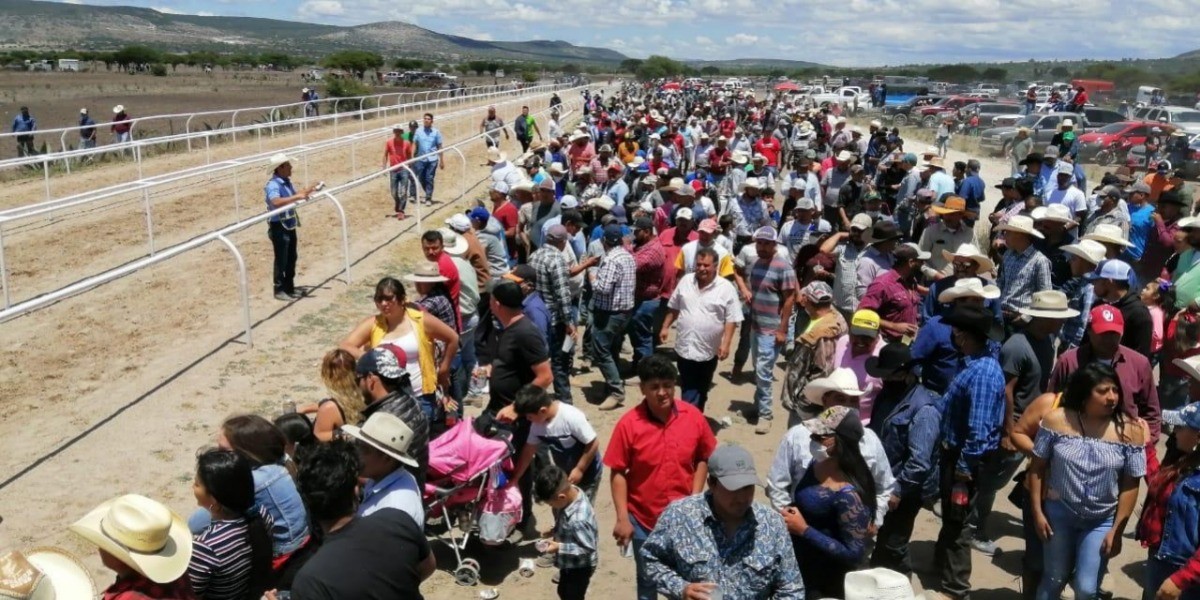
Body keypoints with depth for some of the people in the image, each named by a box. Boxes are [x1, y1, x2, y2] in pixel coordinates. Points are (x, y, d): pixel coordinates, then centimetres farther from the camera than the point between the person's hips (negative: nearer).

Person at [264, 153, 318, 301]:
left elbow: (293, 196, 25)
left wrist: (307, 191, 11)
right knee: (281, 260, 1)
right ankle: (279, 290, 12)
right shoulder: (273, 185, -22)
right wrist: (297, 197, -42)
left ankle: (289, 287, 29)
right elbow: (276, 202, -40)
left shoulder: (287, 181, 6)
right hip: (278, 226, -9)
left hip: (290, 225, 9)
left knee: (291, 258, 16)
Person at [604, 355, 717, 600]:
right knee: (648, 578, 18)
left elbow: (703, 459, 2)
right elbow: (618, 473, -11)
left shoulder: (693, 416, -11)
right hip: (643, 518, -1)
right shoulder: (628, 424, -17)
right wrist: (622, 518, -13)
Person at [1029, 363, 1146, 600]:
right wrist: (1037, 512, -4)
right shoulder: (1056, 420, -11)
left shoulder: (1130, 430, -12)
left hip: (1102, 520, 0)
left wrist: (1117, 530, -6)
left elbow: (1130, 485, -6)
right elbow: (1037, 468, -3)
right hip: (1058, 513, 0)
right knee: (1055, 579, 15)